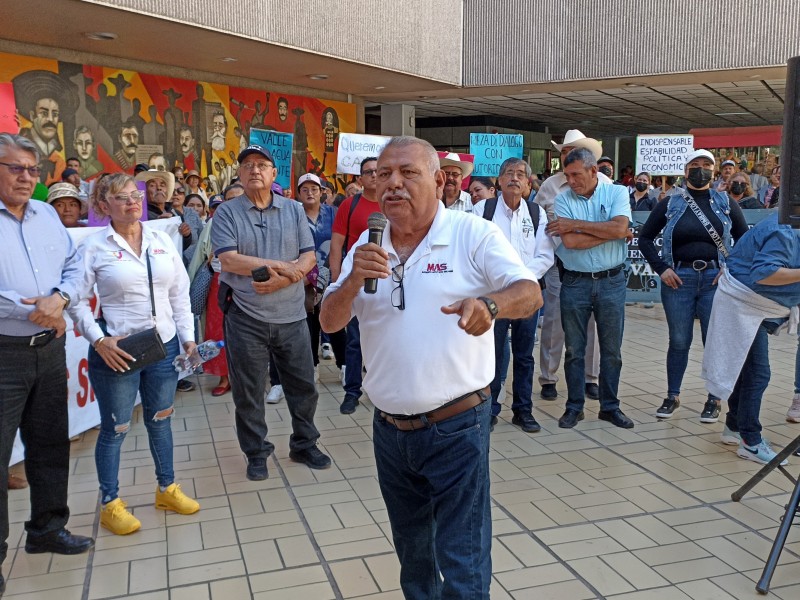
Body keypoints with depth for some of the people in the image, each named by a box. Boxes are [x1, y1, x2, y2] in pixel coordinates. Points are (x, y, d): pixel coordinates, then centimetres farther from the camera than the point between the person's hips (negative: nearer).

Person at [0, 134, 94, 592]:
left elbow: (75, 266, 9)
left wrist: (59, 298, -10)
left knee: (51, 444, 16)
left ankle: (47, 528, 33)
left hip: (50, 349, 6)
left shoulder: (48, 215, 10)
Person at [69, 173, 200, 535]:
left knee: (160, 420, 17)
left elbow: (180, 294, 8)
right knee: (115, 429, 7)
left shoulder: (161, 241, 5)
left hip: (164, 346, 4)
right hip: (116, 352, -4)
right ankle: (110, 503, 23)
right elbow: (77, 301, -5)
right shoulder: (94, 247, -6)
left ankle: (167, 488, 33)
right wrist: (99, 341, -15)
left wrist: (188, 337, 5)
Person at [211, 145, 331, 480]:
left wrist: (282, 279, -17)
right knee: (248, 392, 8)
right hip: (246, 318, -2)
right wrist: (281, 266, -14)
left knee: (303, 385, 11)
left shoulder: (293, 210, 8)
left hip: (291, 316, 3)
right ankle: (256, 454, 26)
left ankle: (304, 445, 30)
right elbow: (228, 260, -14)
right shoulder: (227, 213, -1)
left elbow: (309, 257, 1)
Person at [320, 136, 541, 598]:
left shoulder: (474, 235, -9)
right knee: (412, 552, 24)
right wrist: (354, 281, -19)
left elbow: (530, 294, -17)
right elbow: (329, 322, 1)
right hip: (389, 429, 5)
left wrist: (490, 304, -39)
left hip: (457, 427, -5)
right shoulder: (366, 247, 5)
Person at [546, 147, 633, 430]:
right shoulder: (563, 199, -2)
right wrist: (608, 231, -12)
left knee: (612, 349, 9)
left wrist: (576, 224, -16)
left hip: (611, 281, 0)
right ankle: (574, 406, 21)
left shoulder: (616, 193, -1)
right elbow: (570, 242, -15)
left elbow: (620, 228, -19)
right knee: (574, 349, 8)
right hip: (575, 282, 0)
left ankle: (610, 406, 23)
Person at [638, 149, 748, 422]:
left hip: (715, 279, 1)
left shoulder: (725, 203, 6)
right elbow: (645, 238, 7)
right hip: (678, 279, 0)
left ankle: (714, 400, 18)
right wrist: (661, 268, -2)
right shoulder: (671, 204, 3)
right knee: (679, 341, 8)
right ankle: (672, 397, 21)